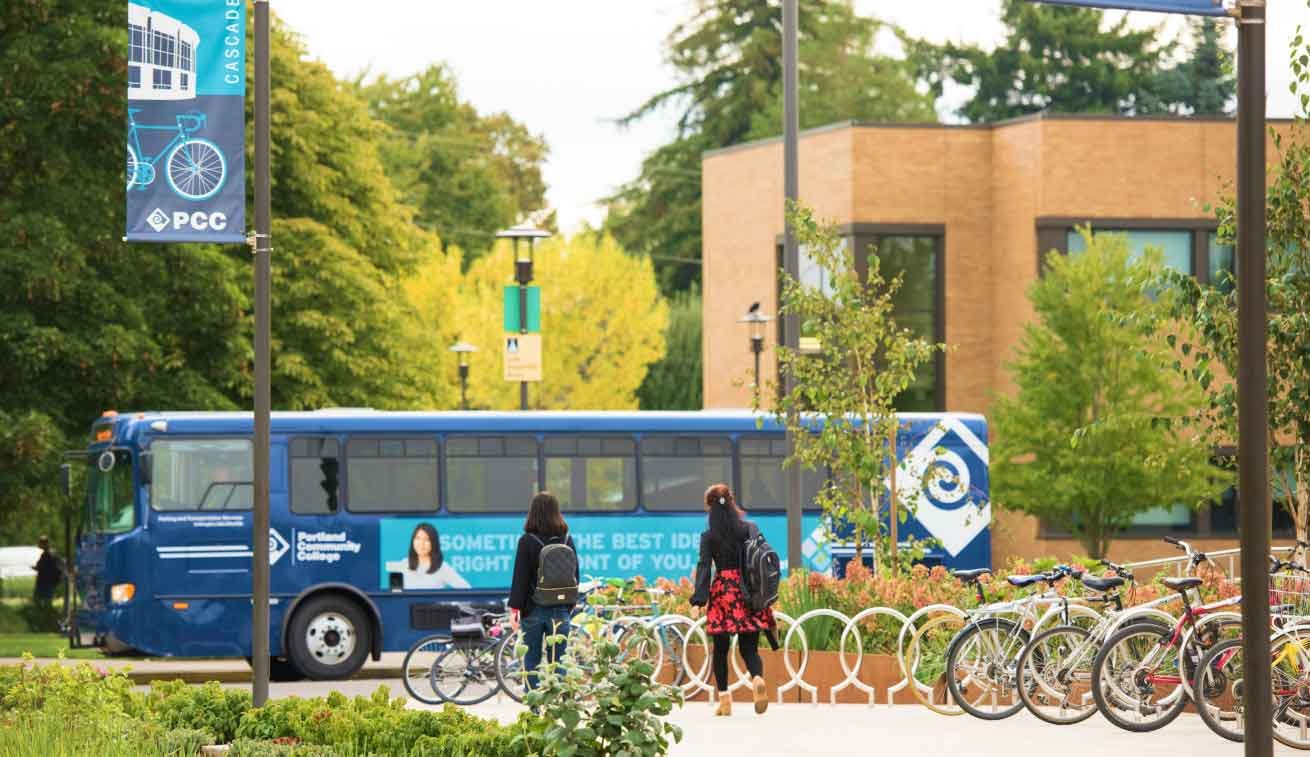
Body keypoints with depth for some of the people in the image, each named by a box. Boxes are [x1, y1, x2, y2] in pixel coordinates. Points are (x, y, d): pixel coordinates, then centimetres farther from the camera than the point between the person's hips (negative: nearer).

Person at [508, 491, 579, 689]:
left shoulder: (527, 541, -8)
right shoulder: (567, 539, 3)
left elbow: (520, 577, -8)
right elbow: (575, 574, 10)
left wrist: (515, 607, -3)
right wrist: (571, 604, 20)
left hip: (534, 608, -3)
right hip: (561, 610, 3)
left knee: (531, 660, 5)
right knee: (557, 660, 6)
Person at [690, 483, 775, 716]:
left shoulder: (709, 537, -1)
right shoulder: (750, 529, 3)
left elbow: (704, 567, -8)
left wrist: (698, 600, -13)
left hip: (722, 593, -1)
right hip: (749, 592, 1)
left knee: (720, 649, 11)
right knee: (749, 648, 4)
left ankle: (724, 698, 8)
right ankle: (757, 678, -26)